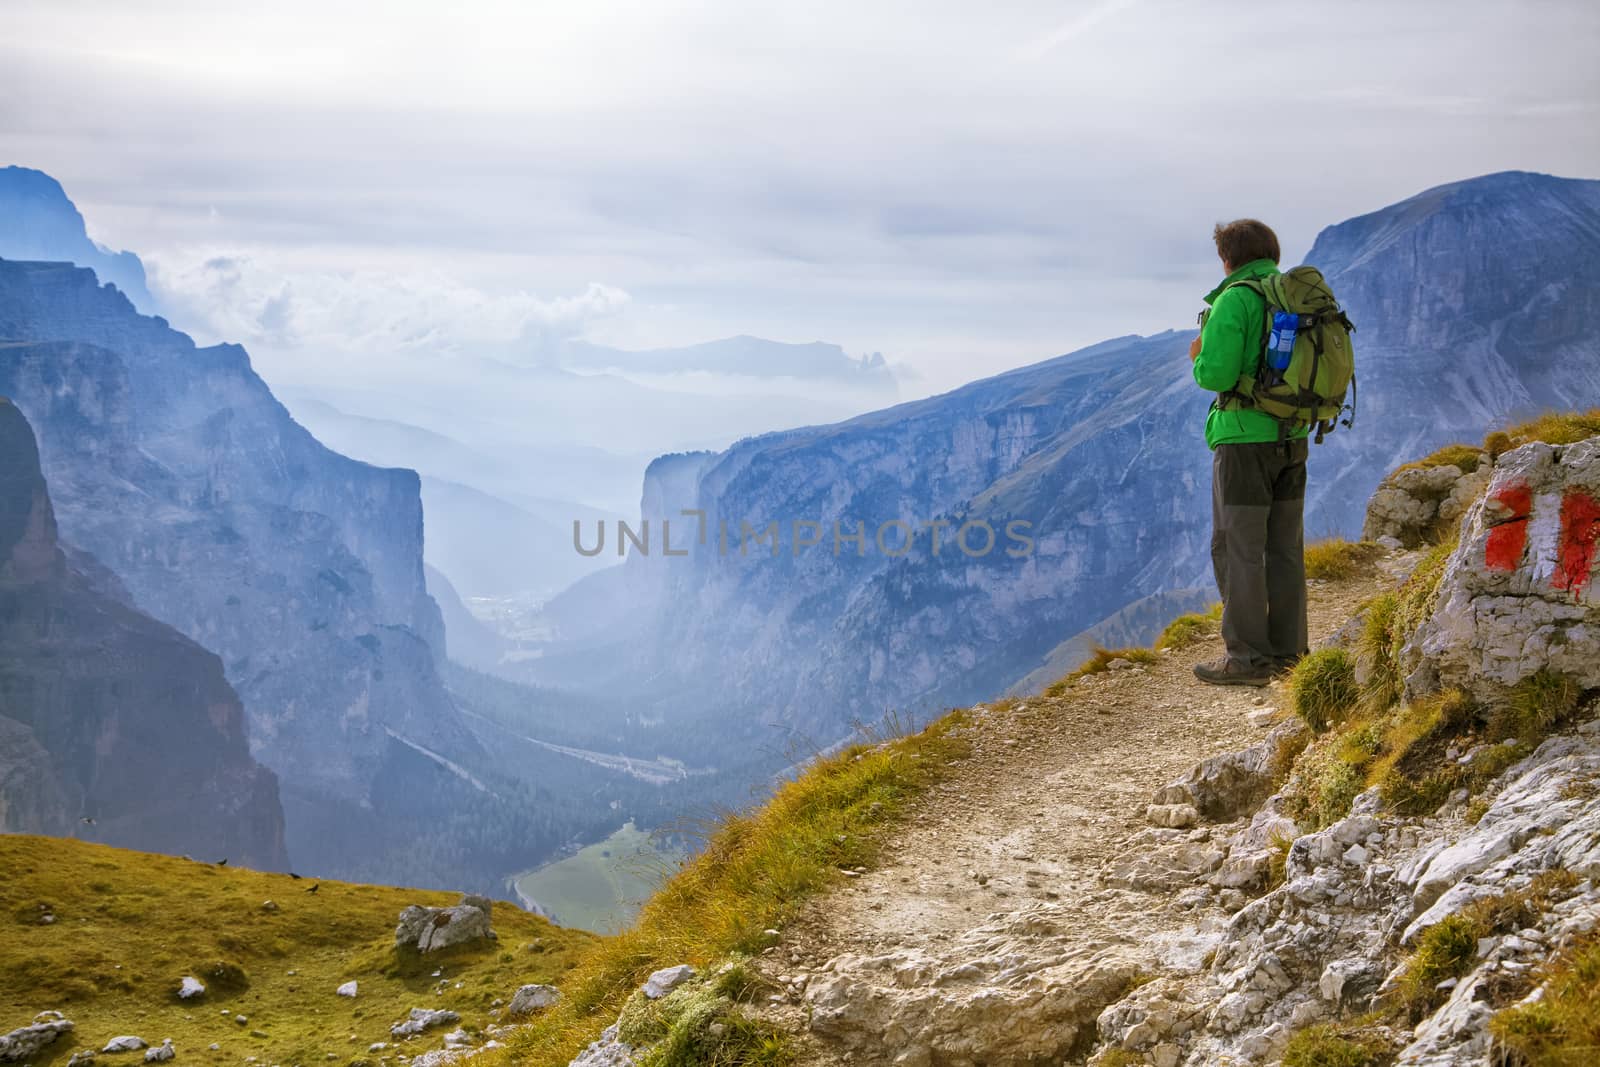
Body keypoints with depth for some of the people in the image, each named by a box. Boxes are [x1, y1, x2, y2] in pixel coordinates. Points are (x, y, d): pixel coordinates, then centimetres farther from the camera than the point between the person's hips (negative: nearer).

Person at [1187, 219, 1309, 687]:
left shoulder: (1233, 300, -12)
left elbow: (1215, 373, -19)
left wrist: (1199, 358, 3)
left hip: (1245, 438, -7)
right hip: (1292, 438, 7)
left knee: (1237, 547, -1)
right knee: (1284, 548, 12)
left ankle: (1248, 657, 0)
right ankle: (1286, 653, 17)